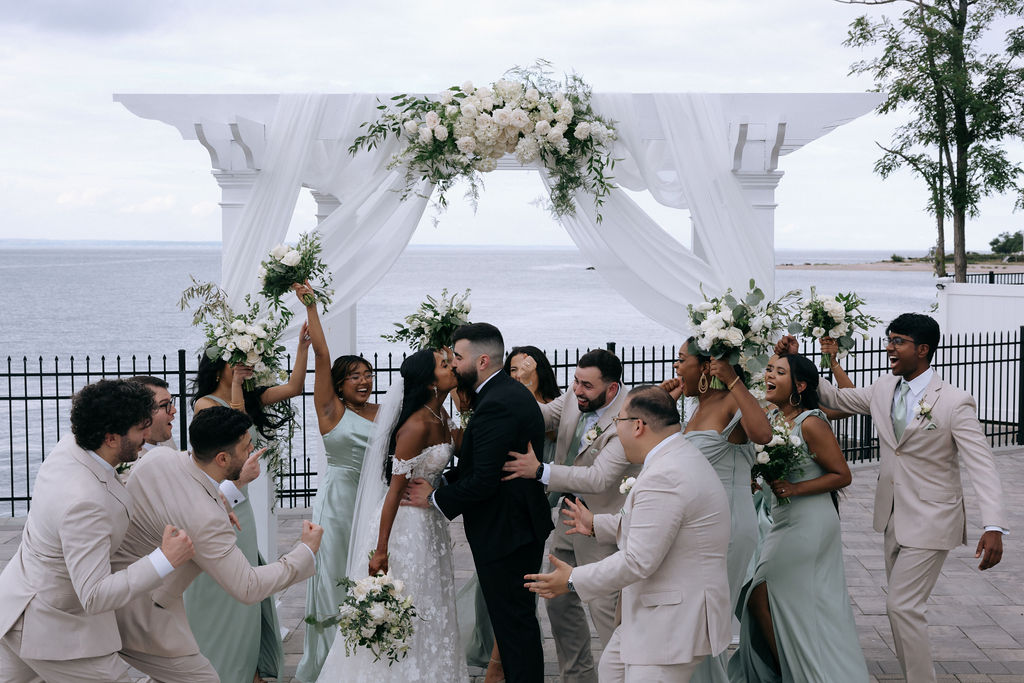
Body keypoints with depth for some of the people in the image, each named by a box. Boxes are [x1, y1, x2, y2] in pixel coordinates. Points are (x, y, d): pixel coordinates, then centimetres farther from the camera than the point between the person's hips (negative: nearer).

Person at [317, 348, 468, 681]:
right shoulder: (416, 425, -22)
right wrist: (380, 550, -23)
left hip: (430, 522, 9)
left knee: (429, 609, 17)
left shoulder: (441, 417, 3)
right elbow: (396, 489, -23)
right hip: (405, 522, -9)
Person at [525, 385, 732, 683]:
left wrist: (573, 581, -16)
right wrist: (597, 524, 28)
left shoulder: (664, 477, -26)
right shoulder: (680, 456, 9)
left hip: (675, 621, -11)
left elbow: (638, 561, -26)